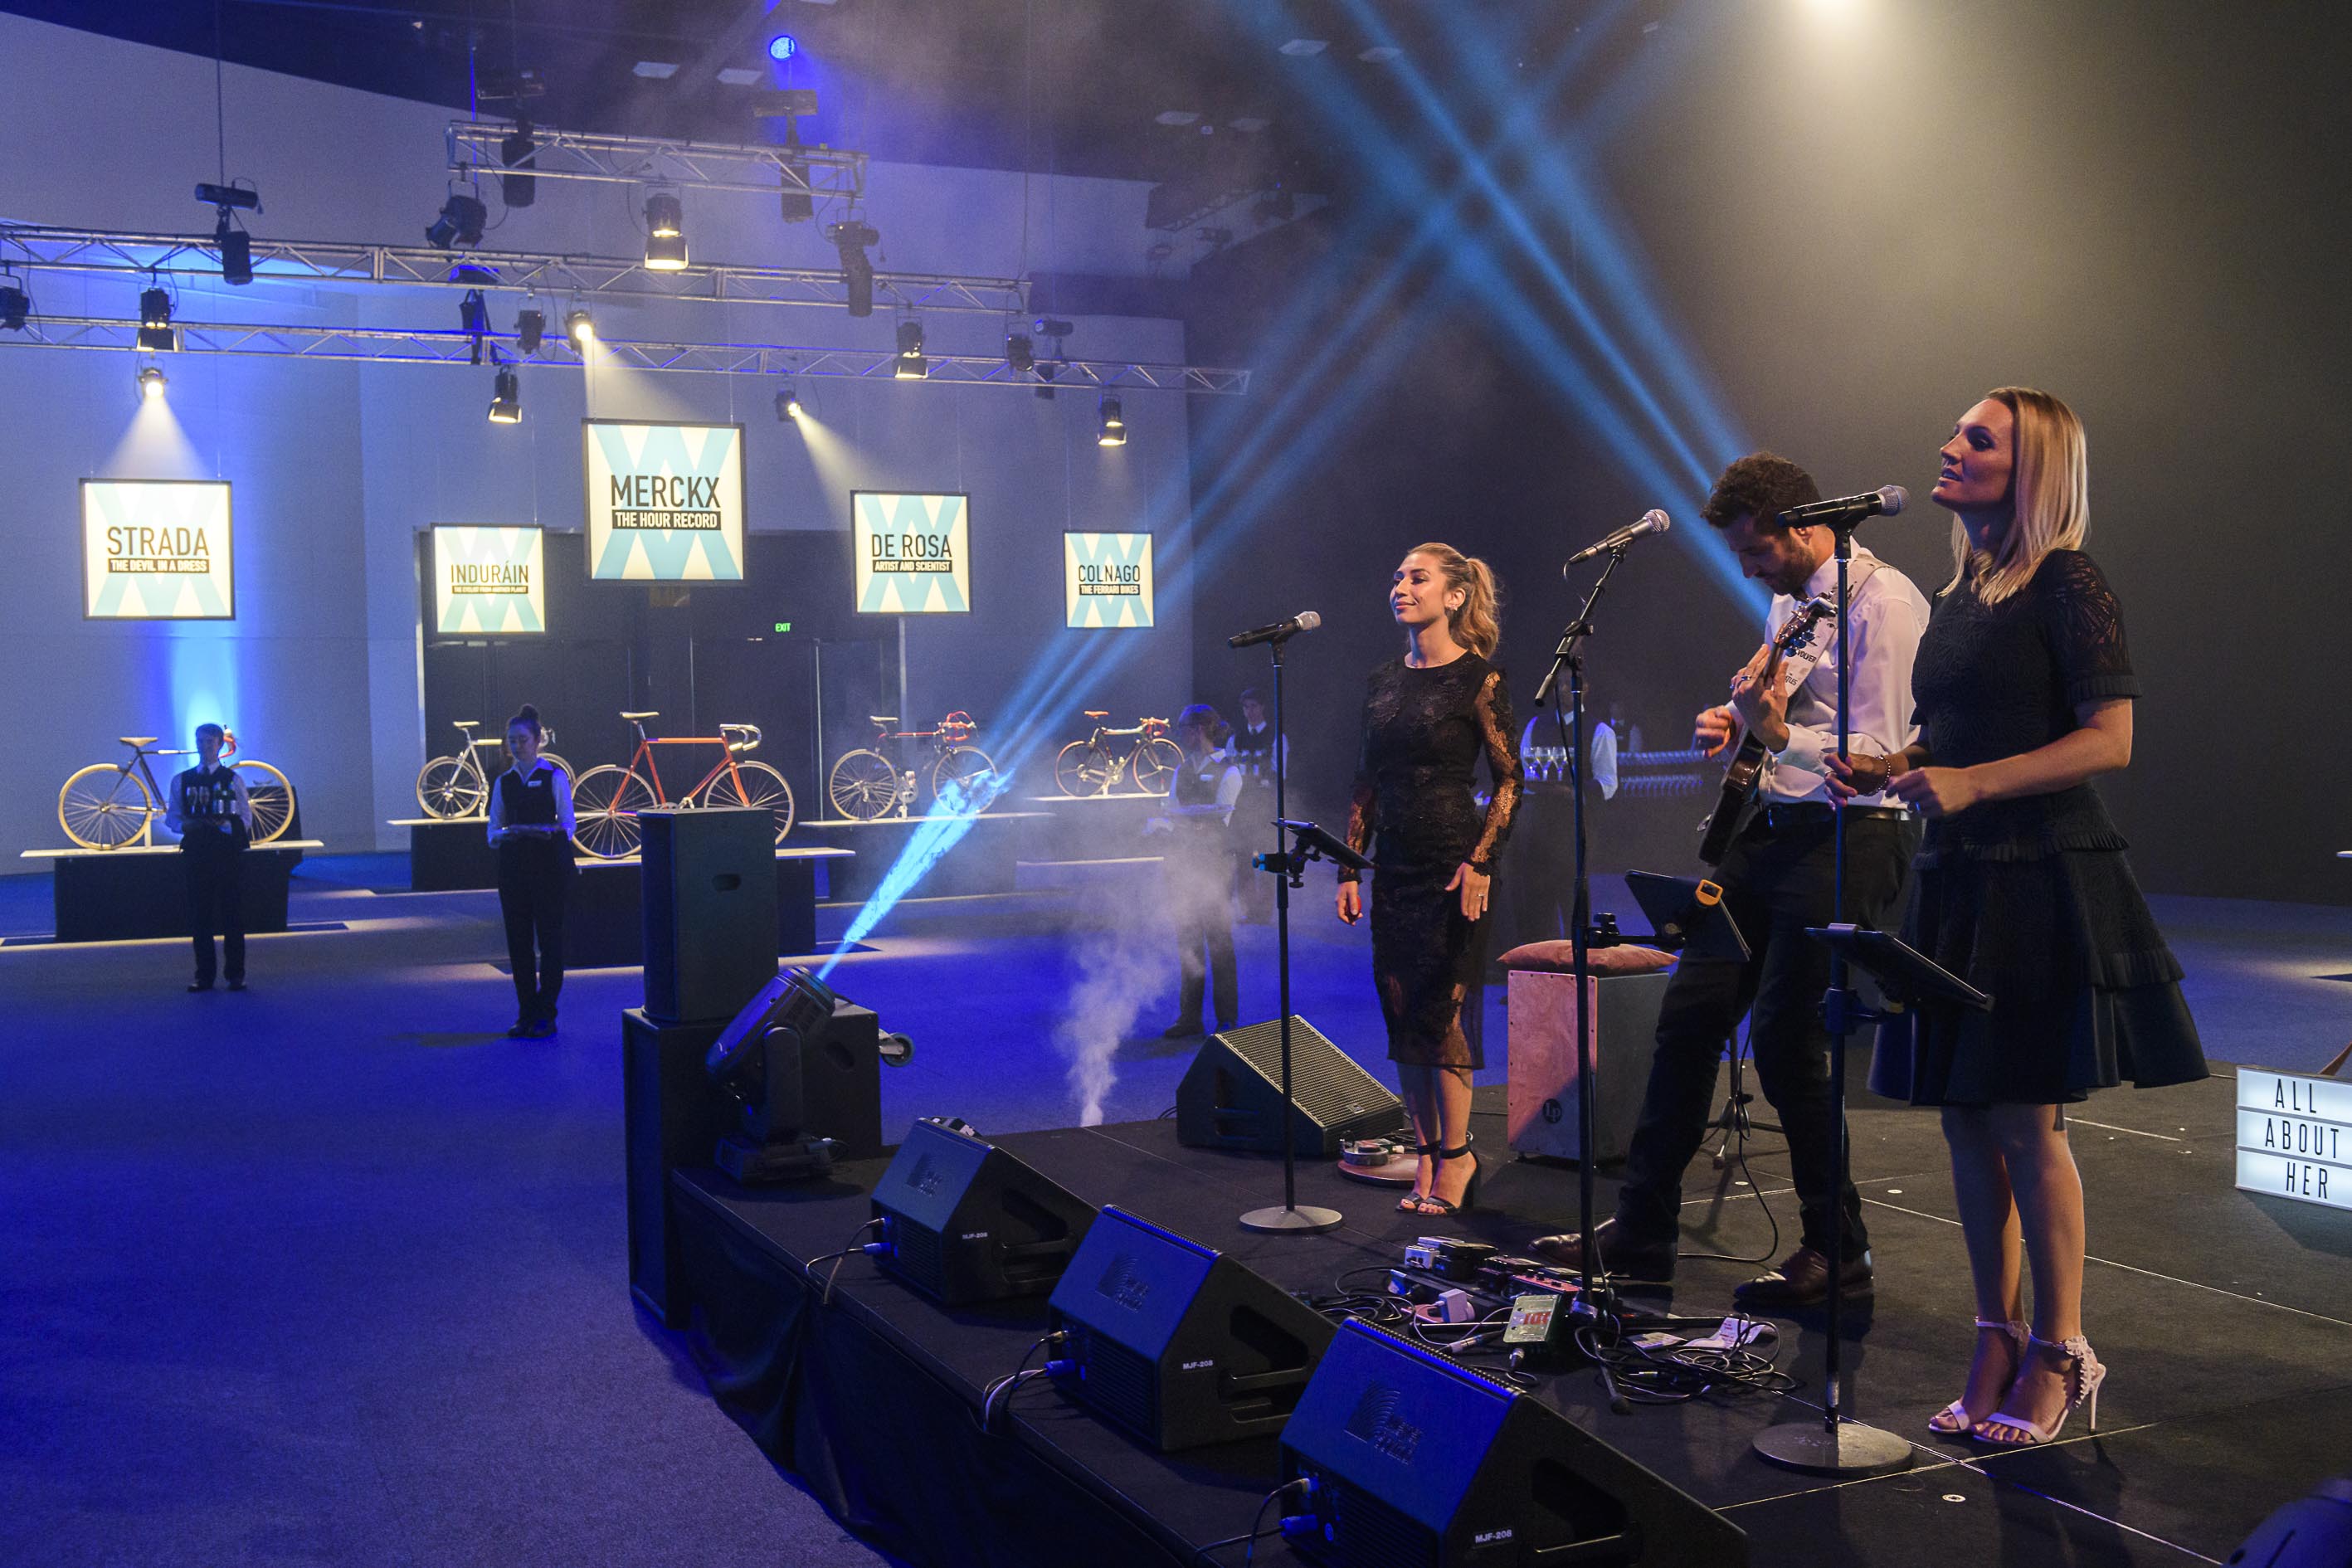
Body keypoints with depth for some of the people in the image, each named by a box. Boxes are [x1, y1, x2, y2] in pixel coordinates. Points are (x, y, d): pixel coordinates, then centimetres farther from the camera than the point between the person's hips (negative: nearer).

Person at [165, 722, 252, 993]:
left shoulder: (232, 779, 3)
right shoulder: (182, 781, 9)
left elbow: (245, 819, 1)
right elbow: (172, 818, 8)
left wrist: (226, 824, -19)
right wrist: (187, 825, -13)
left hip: (228, 852, -2)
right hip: (196, 853, 2)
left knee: (232, 915, 0)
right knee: (199, 916, 4)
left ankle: (235, 974, 8)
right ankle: (204, 975, 11)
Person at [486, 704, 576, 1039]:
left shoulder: (554, 777, 0)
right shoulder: (503, 782, 12)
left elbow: (568, 826, -3)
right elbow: (493, 829, 10)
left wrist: (546, 831, -23)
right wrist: (504, 835, -13)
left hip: (548, 865, -4)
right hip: (513, 867, 4)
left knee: (549, 938, -2)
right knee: (518, 940, 4)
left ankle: (545, 1016, 4)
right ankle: (525, 1014, 12)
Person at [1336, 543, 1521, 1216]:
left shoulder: (1478, 678, -6)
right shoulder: (1382, 683, 11)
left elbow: (1509, 780, -8)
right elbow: (1366, 785, 14)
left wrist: (1480, 864, -16)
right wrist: (1350, 868, 9)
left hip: (1453, 864, -6)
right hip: (1394, 868, 6)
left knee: (1439, 1012, -7)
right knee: (1399, 1014, 5)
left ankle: (1455, 1155, 7)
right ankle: (1426, 1155, 14)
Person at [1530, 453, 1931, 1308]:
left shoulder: (1883, 602, -13)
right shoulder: (1788, 601, 15)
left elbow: (1879, 760, -19)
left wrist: (1777, 732, -30)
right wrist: (1736, 722, 9)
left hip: (1851, 837, -9)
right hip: (1773, 823, 9)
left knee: (1784, 1040, -9)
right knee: (1689, 1012, 6)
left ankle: (1838, 1248, 9)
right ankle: (1641, 1230, 14)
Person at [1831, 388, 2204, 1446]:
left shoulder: (2068, 588, -9)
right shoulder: (1959, 595, 15)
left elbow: (2109, 741, -15)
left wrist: (1972, 784, -22)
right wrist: (1889, 769, 6)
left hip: (2045, 882, -8)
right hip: (1958, 881, 8)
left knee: (2024, 1122, -3)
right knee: (1965, 1119, 9)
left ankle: (2060, 1356, 11)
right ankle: (1997, 1342, 21)